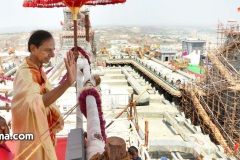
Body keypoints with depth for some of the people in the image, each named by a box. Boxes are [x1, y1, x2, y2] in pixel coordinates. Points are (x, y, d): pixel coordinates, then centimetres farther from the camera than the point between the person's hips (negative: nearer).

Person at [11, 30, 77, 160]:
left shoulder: (38, 70, 1)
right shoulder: (25, 74, -28)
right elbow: (35, 103, -48)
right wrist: (68, 82, -59)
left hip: (43, 131, 8)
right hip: (33, 136, -8)